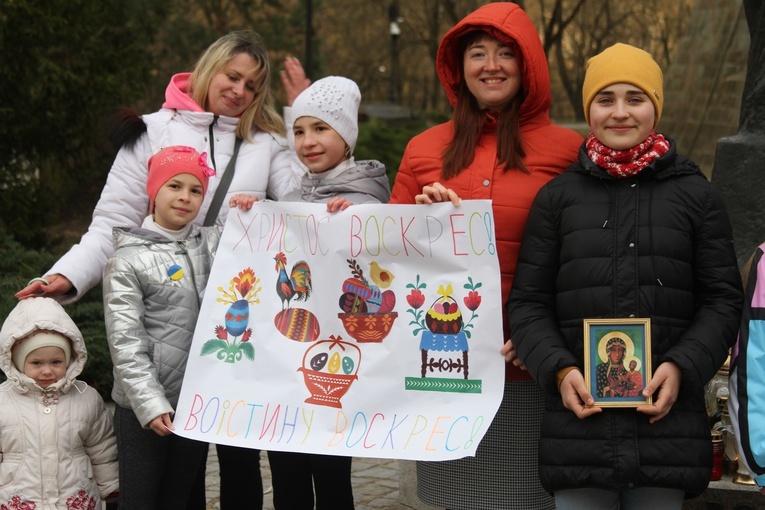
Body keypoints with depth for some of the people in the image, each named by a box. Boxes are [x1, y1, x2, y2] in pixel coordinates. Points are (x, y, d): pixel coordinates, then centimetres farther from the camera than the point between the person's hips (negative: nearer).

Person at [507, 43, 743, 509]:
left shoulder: (696, 194, 8)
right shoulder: (557, 196, 9)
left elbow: (723, 299, 6)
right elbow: (528, 302, 8)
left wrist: (682, 366, -10)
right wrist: (559, 370, -9)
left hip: (667, 419, 0)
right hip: (579, 420, 0)